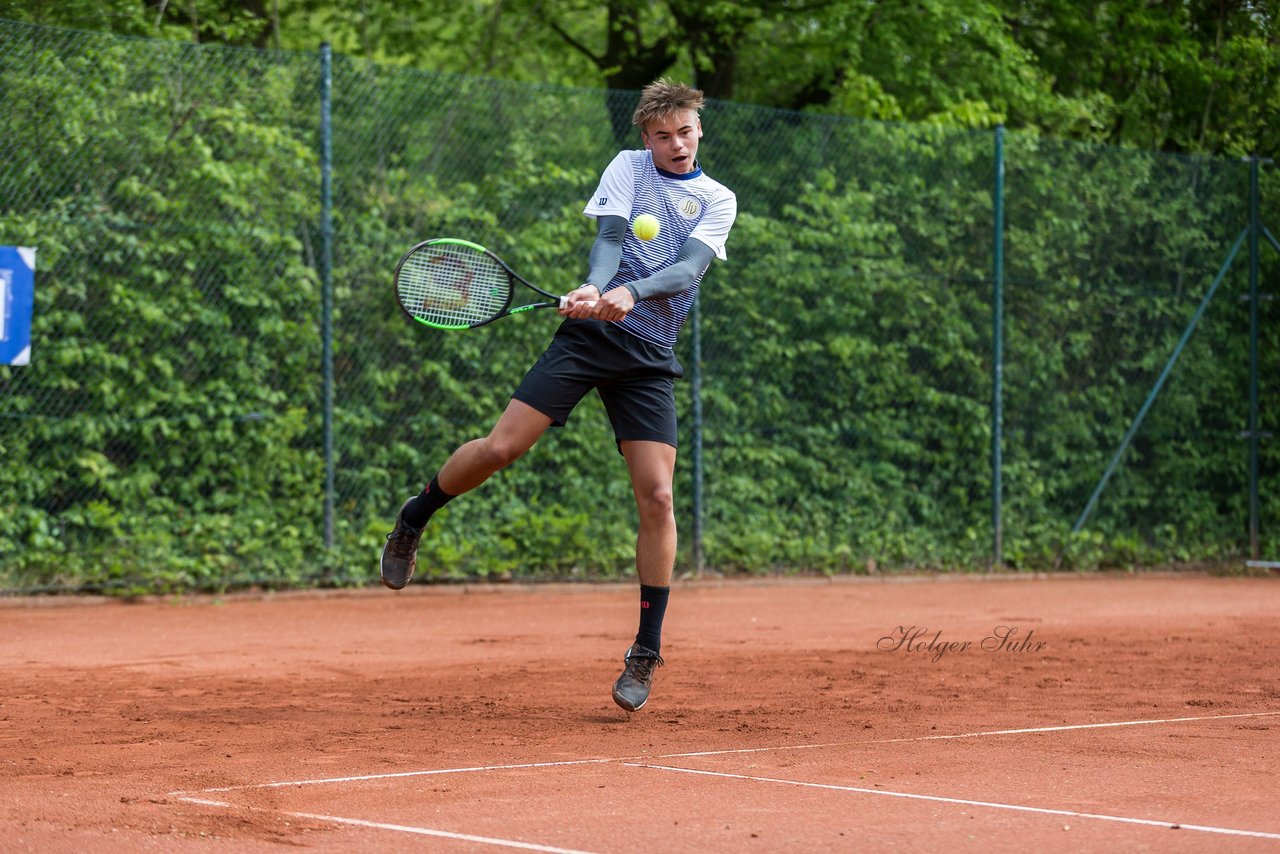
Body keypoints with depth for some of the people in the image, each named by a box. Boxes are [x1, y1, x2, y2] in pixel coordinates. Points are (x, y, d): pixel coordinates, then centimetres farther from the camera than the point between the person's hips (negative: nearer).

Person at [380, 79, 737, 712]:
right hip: (590, 330, -1)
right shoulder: (628, 167, 9)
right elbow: (608, 238, -6)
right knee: (499, 448, -12)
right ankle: (414, 518, 18)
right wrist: (594, 287, -28)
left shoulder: (718, 200, 9)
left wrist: (632, 292, -27)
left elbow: (688, 268, -8)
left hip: (650, 357, 1)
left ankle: (646, 653, 4)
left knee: (656, 498, -8)